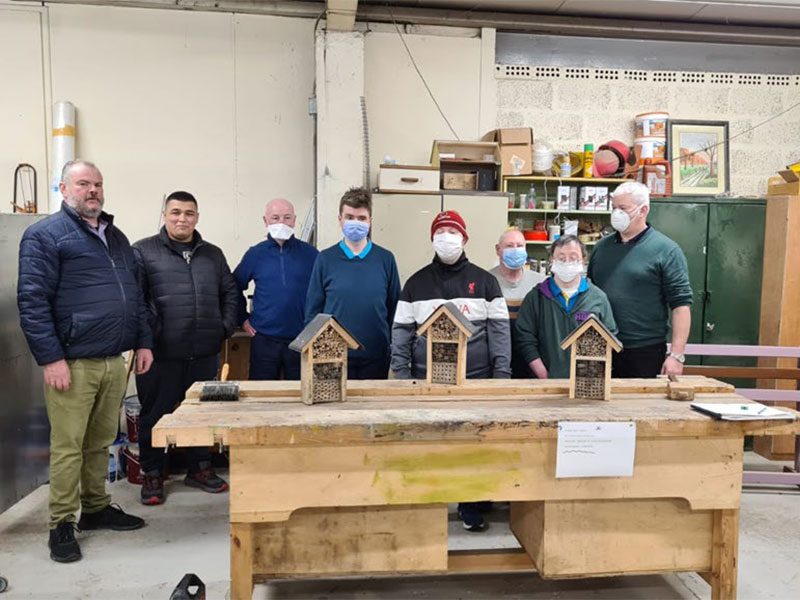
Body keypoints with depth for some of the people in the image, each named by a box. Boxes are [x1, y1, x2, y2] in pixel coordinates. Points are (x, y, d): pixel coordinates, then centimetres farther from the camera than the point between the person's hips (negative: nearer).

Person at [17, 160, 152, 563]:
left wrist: (143, 342, 13)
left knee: (101, 442, 15)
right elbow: (32, 301, -10)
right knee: (68, 446, 2)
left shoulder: (116, 237, 18)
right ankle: (61, 525, 15)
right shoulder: (45, 235, -3)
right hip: (72, 363, -6)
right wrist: (51, 358, -16)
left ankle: (97, 508, 29)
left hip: (114, 362, 6)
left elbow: (135, 295, 21)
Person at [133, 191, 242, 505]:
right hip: (160, 352, -4)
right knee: (155, 414, 6)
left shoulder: (213, 254, 14)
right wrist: (145, 335, -15)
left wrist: (225, 327, 5)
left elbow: (231, 293, 16)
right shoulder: (143, 251, 1)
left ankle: (200, 469, 30)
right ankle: (151, 475, 23)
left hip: (204, 351, 4)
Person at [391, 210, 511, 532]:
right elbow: (402, 331, 5)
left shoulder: (485, 281, 6)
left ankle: (471, 508, 22)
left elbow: (499, 329, 4)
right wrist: (401, 374, -2)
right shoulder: (416, 283, 7)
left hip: (476, 378, 0)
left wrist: (502, 373, -4)